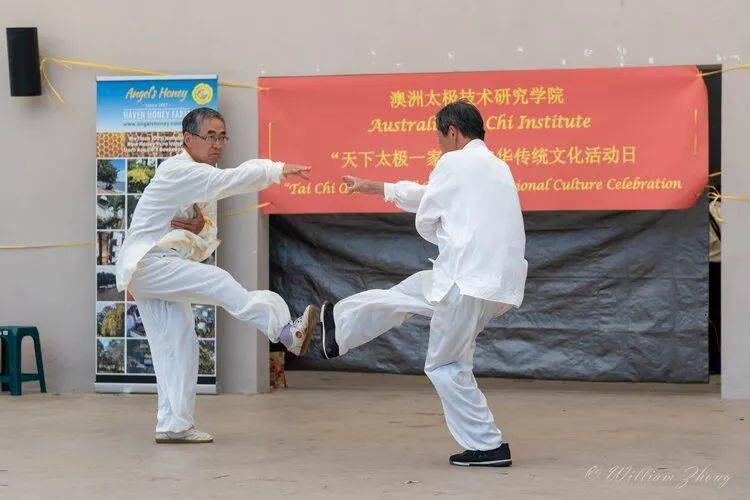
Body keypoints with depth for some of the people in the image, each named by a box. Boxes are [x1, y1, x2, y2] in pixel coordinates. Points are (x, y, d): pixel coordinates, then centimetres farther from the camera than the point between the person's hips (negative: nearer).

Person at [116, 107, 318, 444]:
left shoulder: (202, 184, 16)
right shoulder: (178, 171, -14)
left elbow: (209, 239, 11)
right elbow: (226, 180, -30)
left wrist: (199, 228, -14)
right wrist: (278, 170, -39)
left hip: (164, 271, 10)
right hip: (147, 263, -10)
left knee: (179, 346, 5)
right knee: (216, 282, -27)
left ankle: (174, 425, 8)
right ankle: (288, 332, -38)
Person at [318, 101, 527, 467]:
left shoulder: (454, 163, -8)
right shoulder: (497, 167, 21)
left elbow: (425, 222, -1)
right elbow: (426, 194, 31)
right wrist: (373, 188, 38)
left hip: (469, 283, -9)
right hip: (499, 281, 9)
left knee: (446, 365, 6)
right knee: (402, 295, 24)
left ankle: (487, 446, 9)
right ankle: (339, 325, 44)